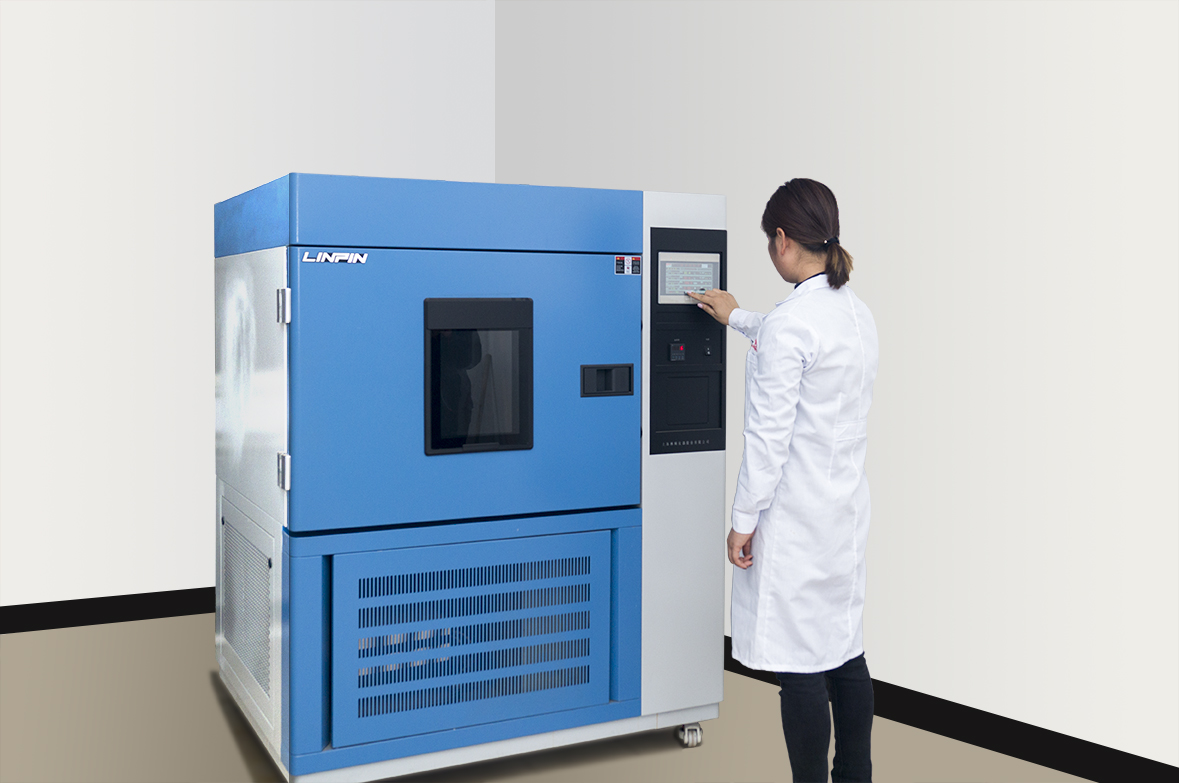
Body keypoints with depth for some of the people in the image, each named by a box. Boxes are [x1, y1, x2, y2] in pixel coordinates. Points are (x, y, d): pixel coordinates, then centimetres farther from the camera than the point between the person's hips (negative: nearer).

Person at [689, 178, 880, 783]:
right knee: (845, 650, 18)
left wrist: (743, 521, -10)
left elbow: (768, 438, -19)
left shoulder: (788, 325, -19)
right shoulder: (857, 312, 8)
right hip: (846, 507, 9)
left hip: (795, 518, -9)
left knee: (800, 664, 0)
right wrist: (738, 318, 43)